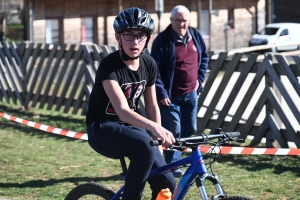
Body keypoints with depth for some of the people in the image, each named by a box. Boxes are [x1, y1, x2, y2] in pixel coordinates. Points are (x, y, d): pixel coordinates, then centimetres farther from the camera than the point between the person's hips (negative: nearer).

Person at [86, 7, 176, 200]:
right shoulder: (110, 66, -24)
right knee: (144, 145, -37)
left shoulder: (149, 64, -3)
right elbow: (122, 110, -36)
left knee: (166, 183, -8)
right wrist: (154, 127, -52)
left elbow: (152, 106, 7)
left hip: (130, 126, 6)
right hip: (104, 128, -6)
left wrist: (159, 142, -1)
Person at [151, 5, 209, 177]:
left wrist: (199, 79, 7)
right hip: (171, 96, -6)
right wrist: (162, 94, -18)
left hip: (191, 94, 6)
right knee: (173, 132, -6)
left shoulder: (196, 36, 2)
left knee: (190, 130, 12)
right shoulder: (162, 41, -14)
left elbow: (205, 58, 18)